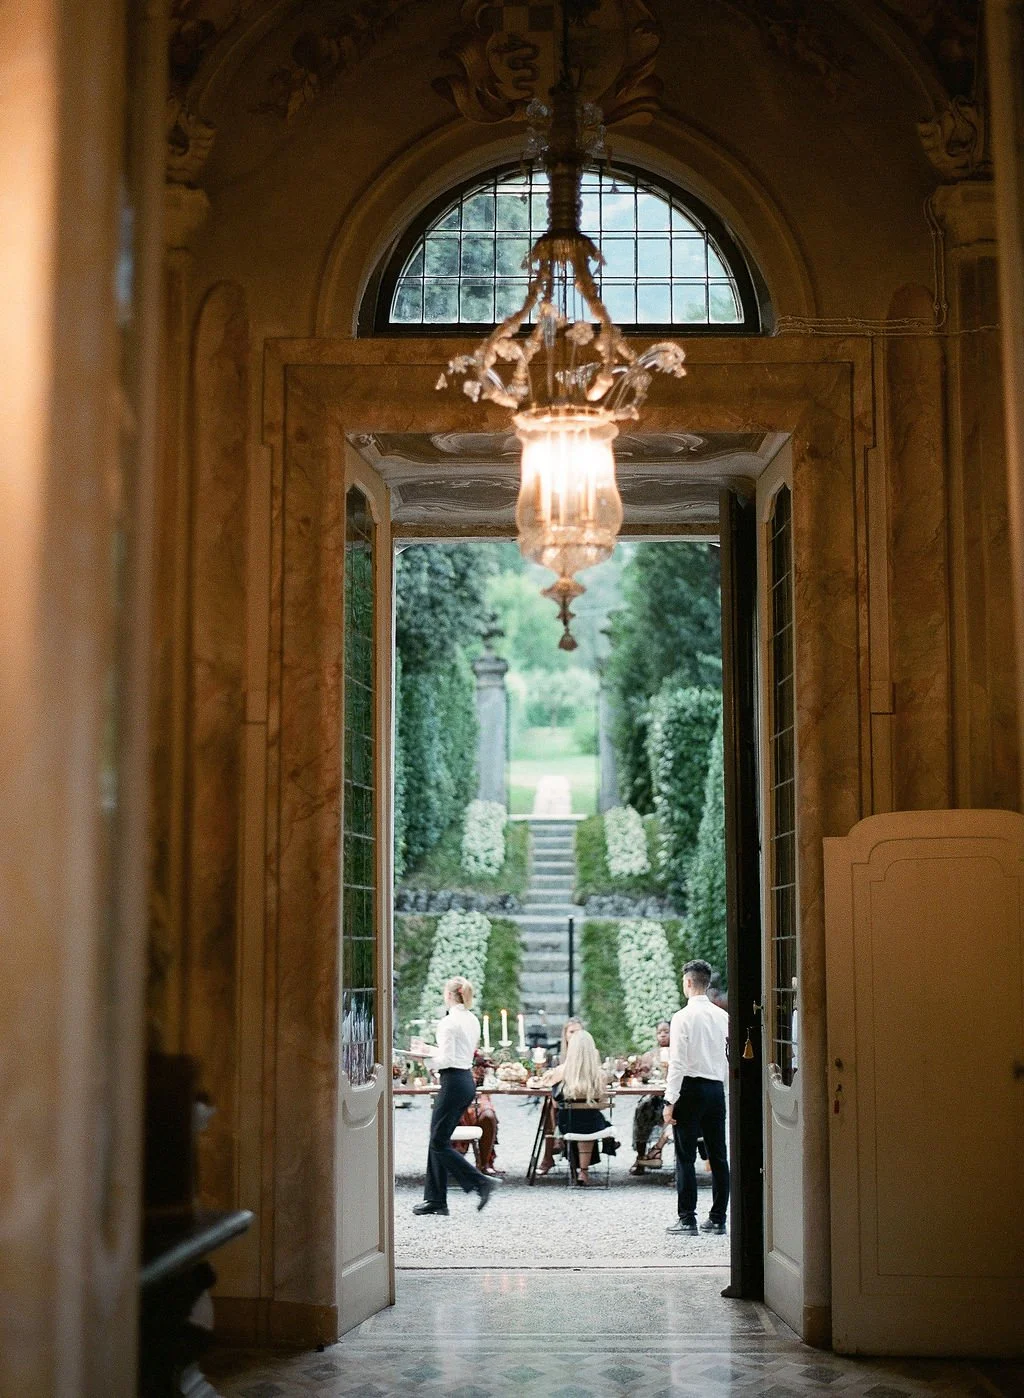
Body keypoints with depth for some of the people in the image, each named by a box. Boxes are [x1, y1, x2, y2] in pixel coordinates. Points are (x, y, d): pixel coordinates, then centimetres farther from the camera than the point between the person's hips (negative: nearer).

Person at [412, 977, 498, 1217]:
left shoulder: (448, 1022, -16)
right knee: (438, 1140, 13)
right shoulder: (473, 1020, 11)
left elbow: (446, 1060, -20)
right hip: (468, 1079, 9)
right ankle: (435, 1199, 15)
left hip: (454, 1082, -9)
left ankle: (481, 1182, -8)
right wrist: (433, 1052, 16)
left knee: (439, 1143, -1)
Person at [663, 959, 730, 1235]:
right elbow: (730, 1059, 10)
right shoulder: (723, 1017, 7)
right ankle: (718, 1218, 12)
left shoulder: (683, 1017, -11)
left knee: (685, 1157, 0)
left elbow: (677, 1063, -15)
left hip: (690, 1088, -6)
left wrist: (670, 1101, -13)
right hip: (717, 1089, 6)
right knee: (718, 1156, 8)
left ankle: (687, 1218, 2)